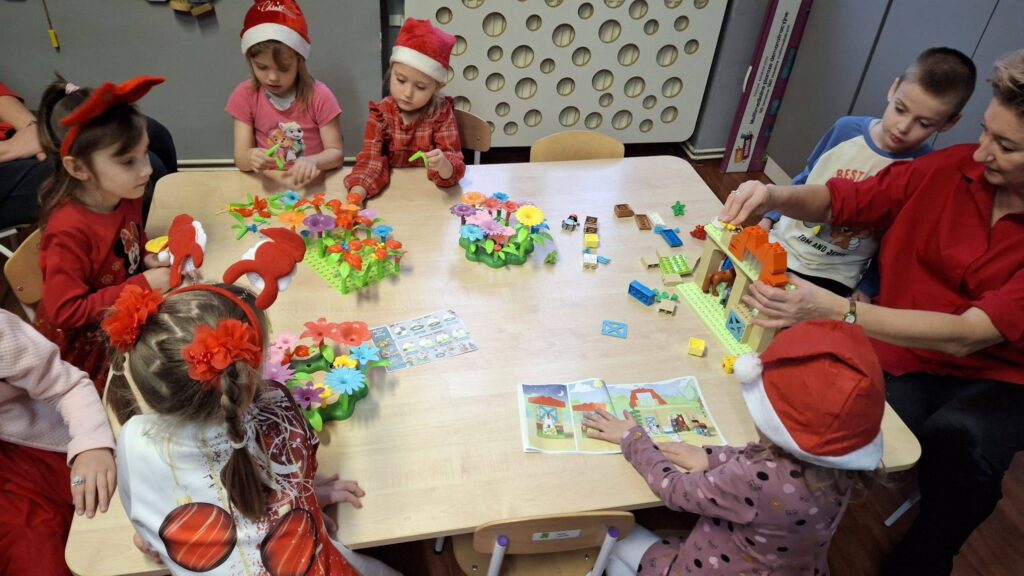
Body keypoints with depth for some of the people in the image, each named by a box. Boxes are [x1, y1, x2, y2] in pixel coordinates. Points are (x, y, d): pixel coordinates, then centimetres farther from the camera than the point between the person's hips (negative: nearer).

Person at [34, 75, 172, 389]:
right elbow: (66, 312, -26)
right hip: (84, 347, -7)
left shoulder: (126, 196, -7)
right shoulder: (69, 231, -29)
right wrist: (143, 284, -27)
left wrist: (149, 259, -7)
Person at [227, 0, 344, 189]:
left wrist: (313, 161, -31)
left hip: (312, 183, -1)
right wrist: (251, 158, -29)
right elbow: (240, 157, -5)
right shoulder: (245, 95, -2)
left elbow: (336, 153, -10)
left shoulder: (318, 96, -9)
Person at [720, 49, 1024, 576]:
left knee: (957, 438, -33)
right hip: (906, 361, 2)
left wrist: (832, 310, -39)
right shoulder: (953, 168, -8)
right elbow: (839, 200, 4)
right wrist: (776, 196, -19)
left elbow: (966, 335, -27)